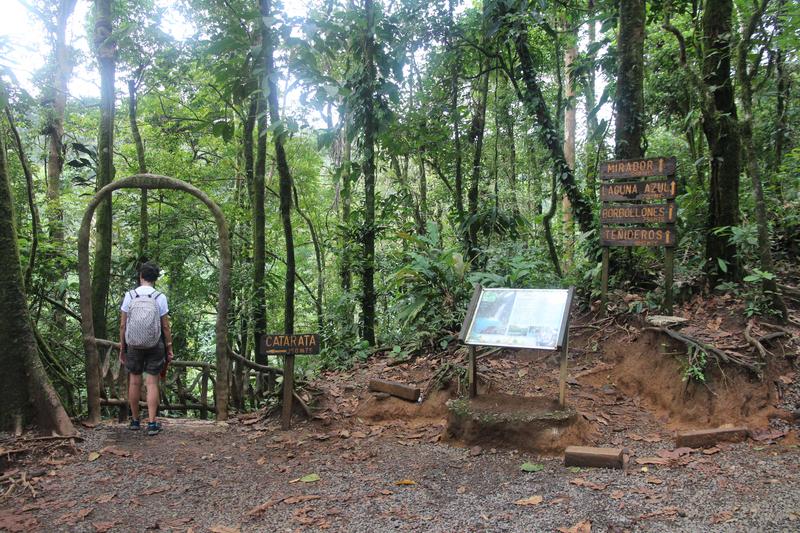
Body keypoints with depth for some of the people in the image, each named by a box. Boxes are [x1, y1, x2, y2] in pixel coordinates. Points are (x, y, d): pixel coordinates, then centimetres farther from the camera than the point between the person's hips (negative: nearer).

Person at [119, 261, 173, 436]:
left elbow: (123, 325, -1)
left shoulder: (129, 296, -2)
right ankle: (152, 423, 0)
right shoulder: (160, 297, -6)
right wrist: (169, 348, 3)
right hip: (155, 344, -1)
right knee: (152, 383, 1)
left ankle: (135, 421, 21)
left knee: (135, 382, 12)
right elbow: (165, 326, -5)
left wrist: (122, 347, 8)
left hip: (134, 344, 1)